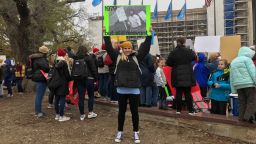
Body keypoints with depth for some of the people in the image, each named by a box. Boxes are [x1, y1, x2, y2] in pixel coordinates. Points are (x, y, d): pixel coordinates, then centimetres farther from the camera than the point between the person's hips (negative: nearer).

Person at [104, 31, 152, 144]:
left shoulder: (136, 58, 5)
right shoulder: (118, 57, 5)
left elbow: (145, 48, 2)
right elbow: (109, 48, 2)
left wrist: (149, 36, -4)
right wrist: (106, 36, -3)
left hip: (134, 90, 0)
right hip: (121, 90, 0)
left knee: (134, 111, 10)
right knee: (121, 111, 12)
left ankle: (136, 132, 24)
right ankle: (120, 132, 26)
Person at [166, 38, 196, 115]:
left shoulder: (173, 52, -7)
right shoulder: (189, 51, -5)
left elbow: (168, 63, -2)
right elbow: (194, 57, 15)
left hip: (177, 76, 0)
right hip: (187, 76, 0)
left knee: (178, 93, 7)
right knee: (188, 93, 5)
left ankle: (178, 110, 12)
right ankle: (190, 110, 8)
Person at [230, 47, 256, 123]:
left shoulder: (233, 62, 21)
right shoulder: (247, 59, 1)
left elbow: (231, 77, 18)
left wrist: (233, 90, 18)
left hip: (238, 85, 6)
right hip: (248, 84, -6)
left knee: (241, 102, 9)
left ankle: (242, 117, 10)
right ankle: (248, 116, -7)